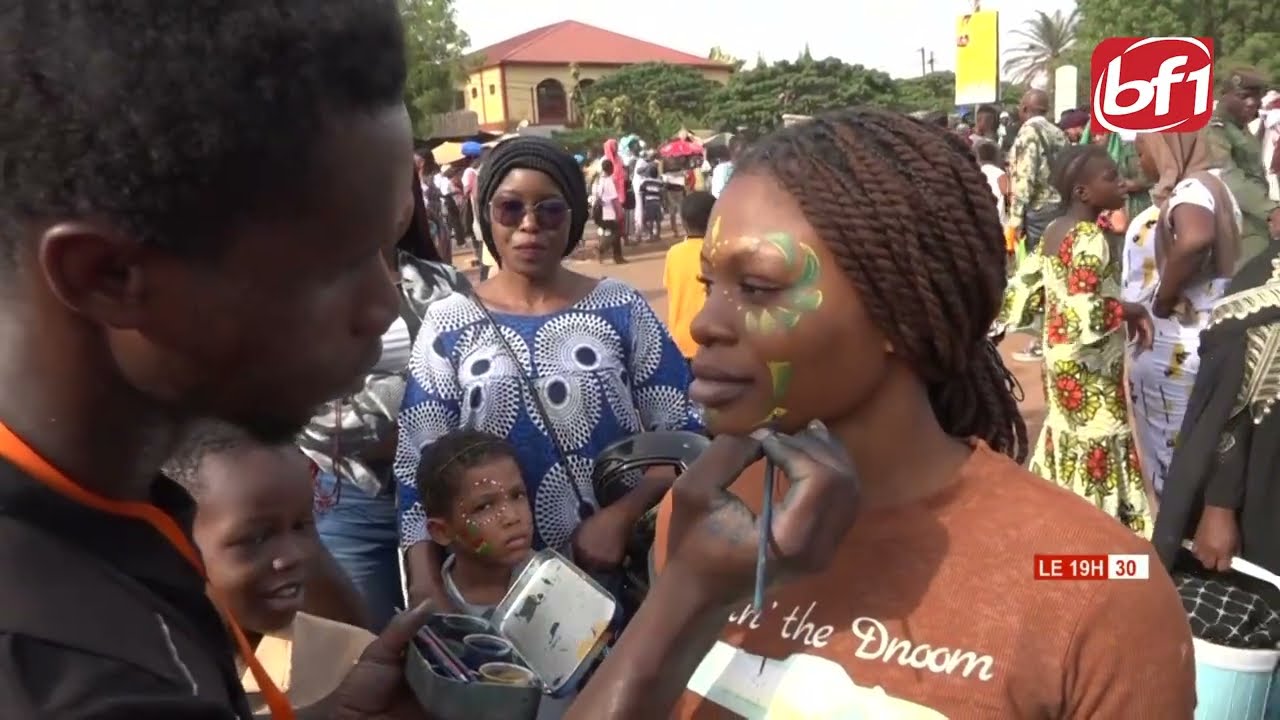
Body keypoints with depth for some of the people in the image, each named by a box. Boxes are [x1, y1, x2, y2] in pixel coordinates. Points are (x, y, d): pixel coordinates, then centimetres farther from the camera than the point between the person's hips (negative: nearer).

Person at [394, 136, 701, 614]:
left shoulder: (620, 309, -3)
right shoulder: (448, 323, -2)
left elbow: (683, 432, -3)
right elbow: (419, 465, -3)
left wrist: (622, 516, -16)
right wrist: (426, 584, -12)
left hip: (617, 567, 0)